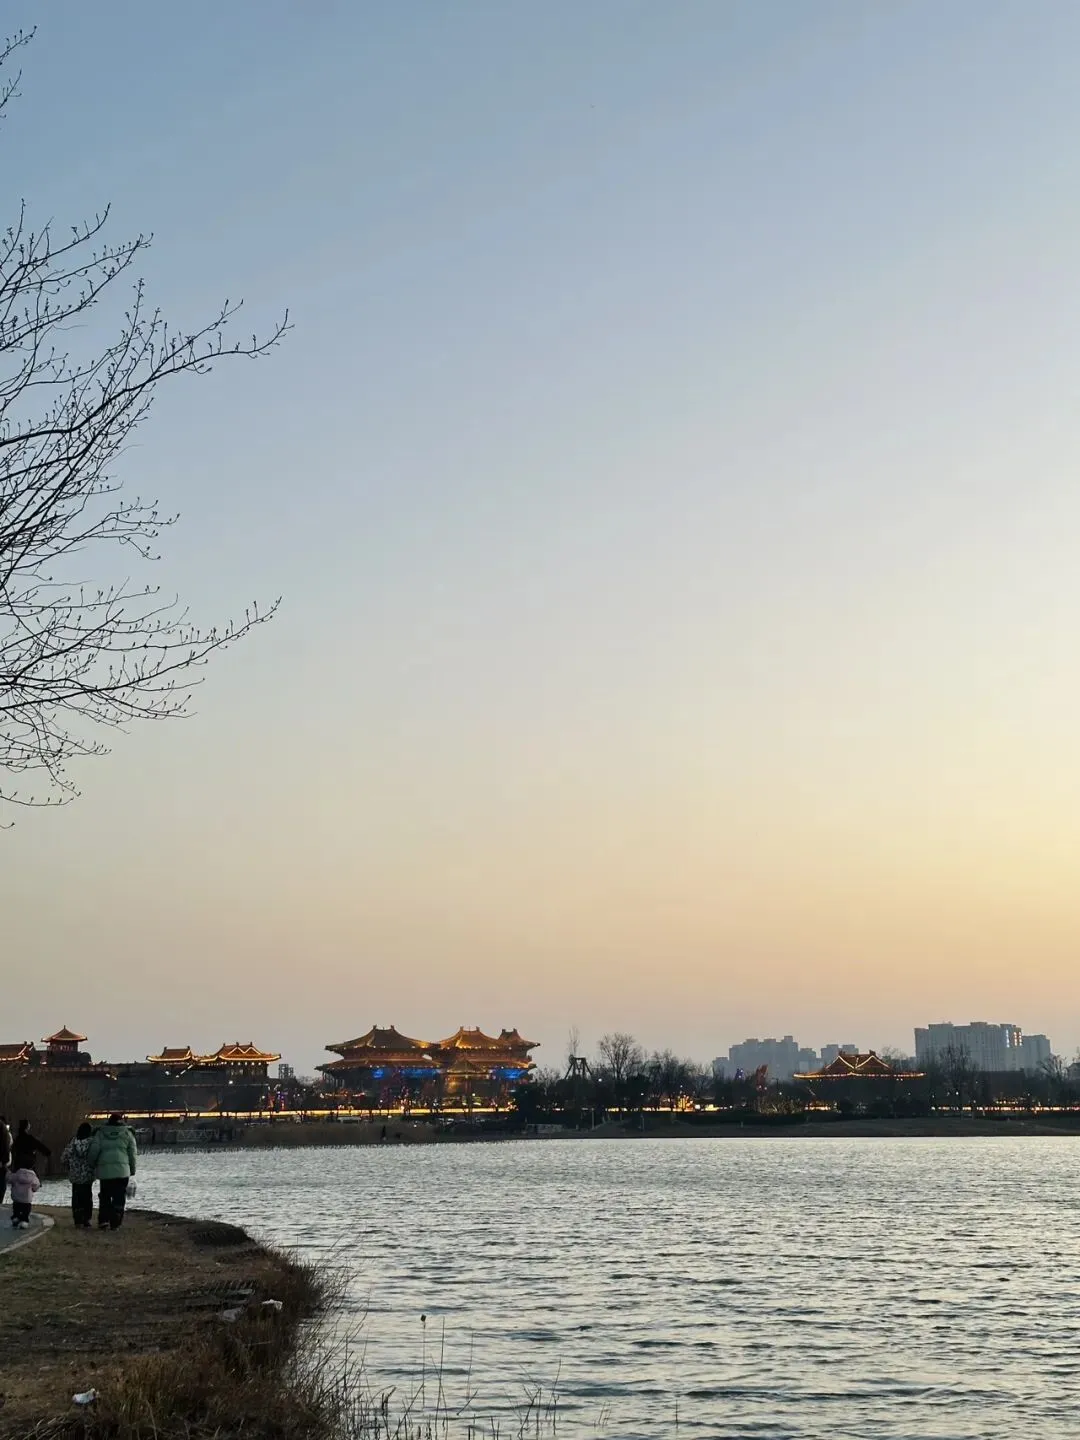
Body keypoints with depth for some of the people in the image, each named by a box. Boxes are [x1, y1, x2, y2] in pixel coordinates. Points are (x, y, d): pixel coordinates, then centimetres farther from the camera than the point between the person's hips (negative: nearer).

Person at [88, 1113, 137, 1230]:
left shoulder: (100, 1133, 6)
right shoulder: (127, 1134, 7)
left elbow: (93, 1150, -1)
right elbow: (133, 1153, 9)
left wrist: (92, 1164, 16)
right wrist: (132, 1169, 21)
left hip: (104, 1170, 1)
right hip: (122, 1171, -1)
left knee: (104, 1196, 13)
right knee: (119, 1198, 5)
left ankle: (103, 1221, 4)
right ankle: (115, 1223, 1)